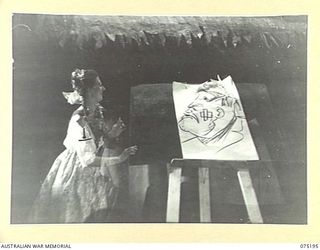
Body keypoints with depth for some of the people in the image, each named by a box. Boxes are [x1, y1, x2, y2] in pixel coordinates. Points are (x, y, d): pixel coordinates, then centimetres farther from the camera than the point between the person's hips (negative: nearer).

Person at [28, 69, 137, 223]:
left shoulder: (98, 112, -2)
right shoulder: (78, 121, -28)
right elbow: (88, 160, -29)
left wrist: (113, 133, -9)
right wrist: (119, 159, -28)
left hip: (94, 171, 7)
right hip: (76, 171, -7)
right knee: (77, 216, 7)